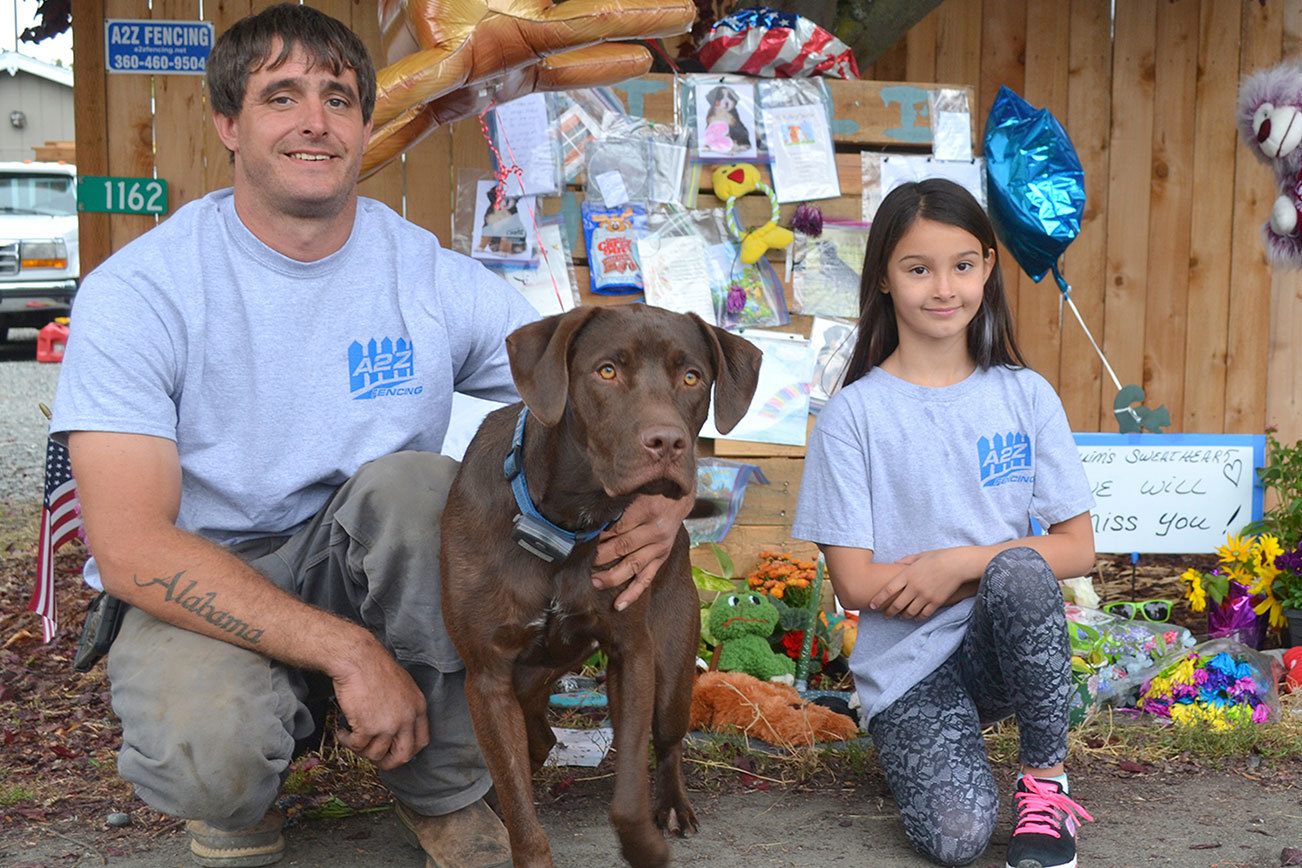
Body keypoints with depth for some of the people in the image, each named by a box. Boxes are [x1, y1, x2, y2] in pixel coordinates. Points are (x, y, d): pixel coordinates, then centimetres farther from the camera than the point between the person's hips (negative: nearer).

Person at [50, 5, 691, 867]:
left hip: (368, 571, 3)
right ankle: (237, 793, 5)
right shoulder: (135, 293, -14)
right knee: (206, 746, -36)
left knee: (416, 482, -30)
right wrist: (347, 651, -30)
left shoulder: (437, 280, -6)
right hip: (196, 595, -2)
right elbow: (130, 548, -22)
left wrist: (662, 498, -30)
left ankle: (446, 788, -8)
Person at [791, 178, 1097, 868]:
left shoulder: (1026, 396, 3)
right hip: (908, 662, -2)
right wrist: (995, 571, -11)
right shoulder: (853, 415, -5)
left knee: (1018, 572, -32)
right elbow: (854, 583, -8)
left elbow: (1077, 548, 1)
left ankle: (1045, 784, -13)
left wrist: (962, 561, -14)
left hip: (1007, 648, 2)